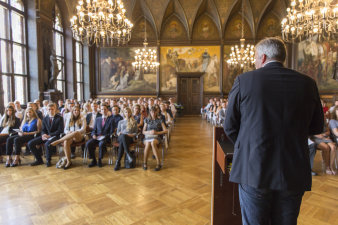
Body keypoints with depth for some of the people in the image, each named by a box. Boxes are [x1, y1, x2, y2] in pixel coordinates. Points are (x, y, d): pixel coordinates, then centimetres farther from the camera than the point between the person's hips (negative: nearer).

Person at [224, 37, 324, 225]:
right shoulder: (307, 83, 1)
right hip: (293, 174, 3)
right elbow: (317, 127, 10)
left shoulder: (244, 80, -8)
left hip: (253, 170, -3)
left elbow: (230, 126, -3)